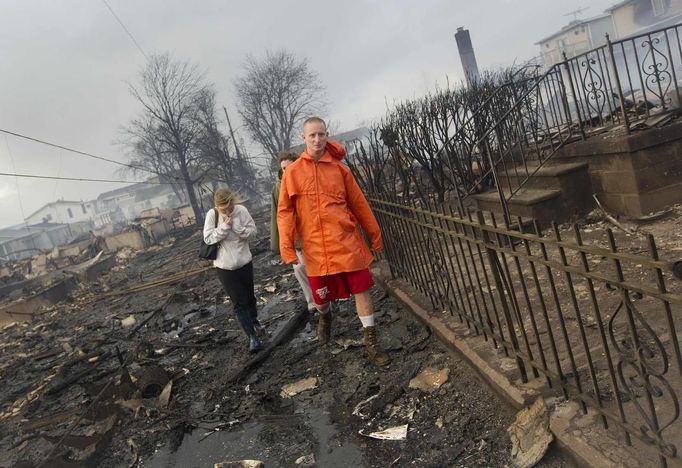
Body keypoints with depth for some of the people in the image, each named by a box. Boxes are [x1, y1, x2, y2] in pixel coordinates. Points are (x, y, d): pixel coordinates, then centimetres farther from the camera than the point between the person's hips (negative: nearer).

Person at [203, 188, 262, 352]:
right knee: (239, 302, -3)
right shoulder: (212, 215, -14)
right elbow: (208, 239, -14)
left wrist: (236, 227, -25)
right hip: (224, 266, -2)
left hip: (244, 262, 2)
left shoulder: (241, 210, -11)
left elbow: (252, 230, -10)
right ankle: (252, 336, 2)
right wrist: (225, 226, -24)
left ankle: (254, 320, 47)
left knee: (249, 295, 20)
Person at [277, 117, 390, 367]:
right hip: (315, 246, 0)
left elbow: (358, 203, 9)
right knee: (321, 296, 12)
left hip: (347, 241, 0)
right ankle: (324, 317, 48)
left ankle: (371, 342, 14)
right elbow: (285, 211, 0)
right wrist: (286, 247, -7)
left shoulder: (339, 168, 4)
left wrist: (374, 233, 13)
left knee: (362, 289, 0)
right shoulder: (292, 172, 1)